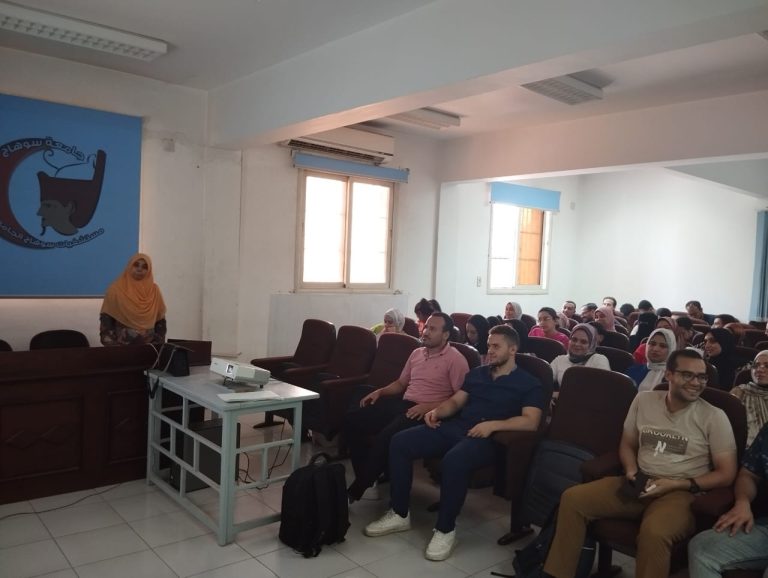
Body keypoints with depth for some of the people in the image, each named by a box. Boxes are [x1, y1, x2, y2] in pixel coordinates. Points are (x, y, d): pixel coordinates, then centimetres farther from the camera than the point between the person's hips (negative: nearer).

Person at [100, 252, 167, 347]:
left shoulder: (154, 291, 4)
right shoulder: (116, 289, -2)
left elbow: (160, 322, 7)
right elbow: (106, 320, -4)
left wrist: (157, 345, -2)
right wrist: (112, 347, -11)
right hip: (121, 346, -2)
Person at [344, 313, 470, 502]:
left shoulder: (455, 359, -5)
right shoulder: (416, 353, 17)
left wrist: (429, 407, -21)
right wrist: (380, 391, 8)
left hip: (427, 412, -8)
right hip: (403, 403, 8)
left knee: (386, 436, -33)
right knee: (352, 420, -6)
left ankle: (357, 489, -15)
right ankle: (366, 477, 0)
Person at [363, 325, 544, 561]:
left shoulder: (529, 384, 3)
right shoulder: (477, 373, 22)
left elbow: (531, 421, -10)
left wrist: (493, 424, -22)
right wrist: (437, 410, -1)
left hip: (486, 438, -6)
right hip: (454, 427, 7)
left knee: (454, 460, -39)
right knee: (400, 442, -12)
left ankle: (445, 530, -19)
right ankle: (399, 514, -2)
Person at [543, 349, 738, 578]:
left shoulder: (714, 417, -4)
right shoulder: (643, 400, 7)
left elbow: (726, 474, -4)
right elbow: (627, 444, 17)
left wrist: (677, 484, -14)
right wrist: (631, 471, -4)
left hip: (682, 493, -4)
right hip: (641, 485, 4)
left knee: (653, 532, -38)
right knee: (572, 498, -13)